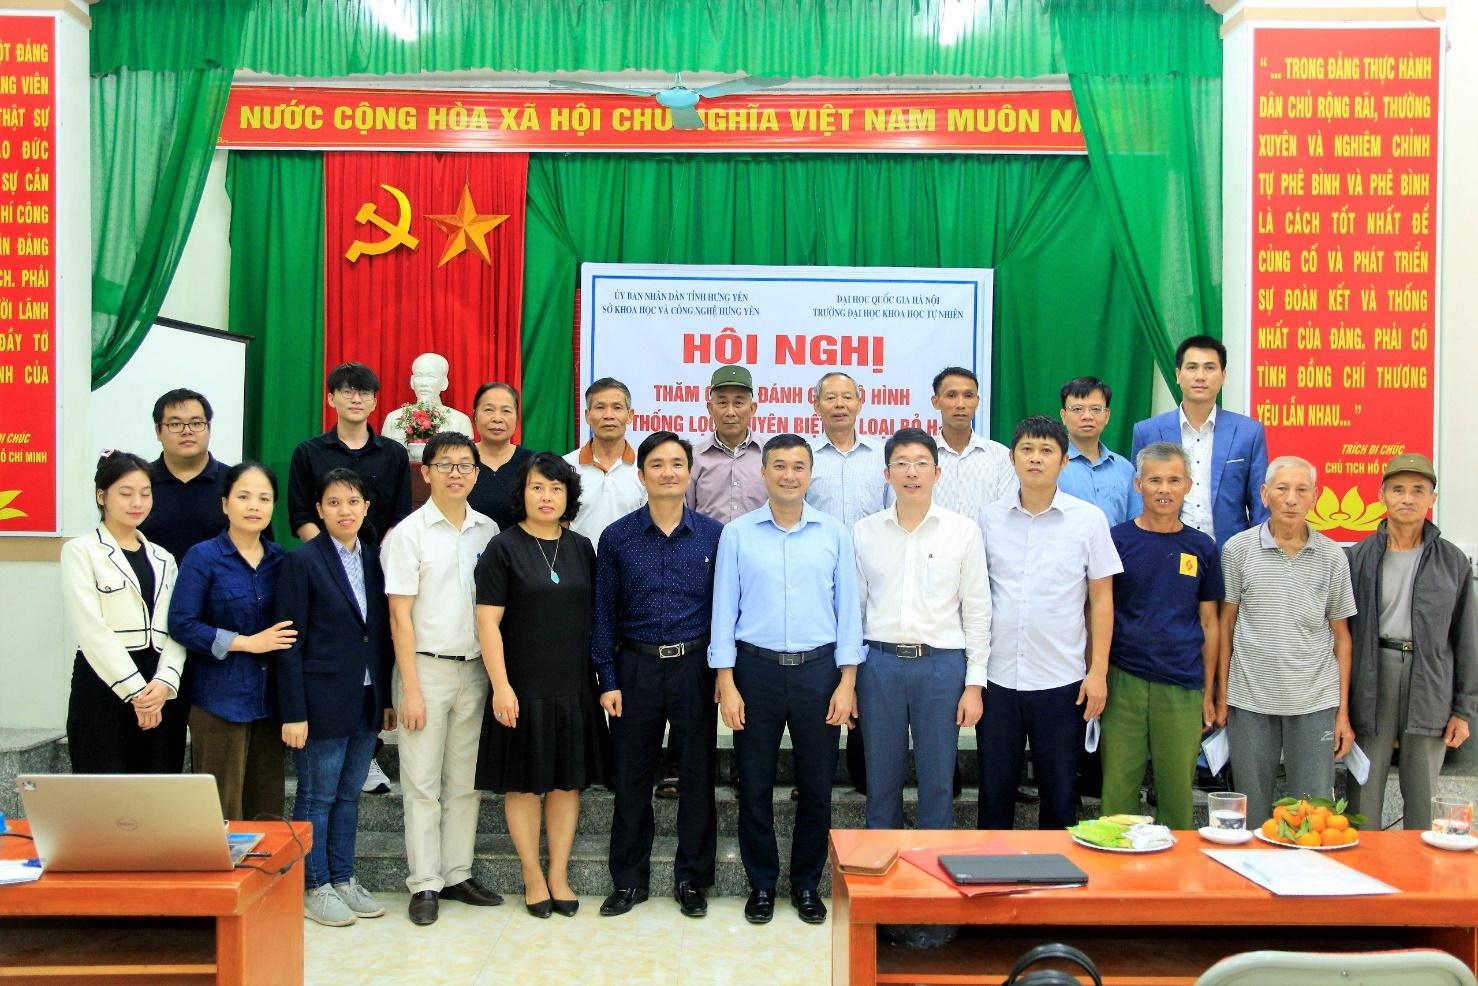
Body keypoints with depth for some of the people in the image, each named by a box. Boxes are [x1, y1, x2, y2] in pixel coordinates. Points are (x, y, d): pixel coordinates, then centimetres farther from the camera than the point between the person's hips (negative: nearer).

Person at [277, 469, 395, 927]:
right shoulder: (302, 561, -7)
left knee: (349, 795, 14)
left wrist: (387, 698, 9)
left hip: (367, 700, 5)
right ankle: (314, 888, 16)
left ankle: (343, 880, 25)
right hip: (323, 700, -5)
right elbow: (290, 642, -10)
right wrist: (293, 713, -13)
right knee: (317, 797, 4)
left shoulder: (374, 559, 9)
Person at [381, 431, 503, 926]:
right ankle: (425, 884, 12)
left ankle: (457, 875, 21)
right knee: (422, 784, 2)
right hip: (426, 666, -4)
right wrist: (410, 689, -11)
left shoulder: (488, 531, 5)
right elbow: (400, 615, -7)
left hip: (475, 667, 4)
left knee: (466, 781, 10)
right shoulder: (410, 532, -6)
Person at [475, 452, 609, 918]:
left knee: (568, 781, 9)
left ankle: (559, 875, 22)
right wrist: (501, 686, -14)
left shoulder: (581, 548, 7)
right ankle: (533, 878, 20)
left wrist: (602, 677, 9)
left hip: (574, 686, 4)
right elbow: (488, 622, -9)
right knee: (525, 784, 6)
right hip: (523, 687, -4)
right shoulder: (504, 548, -6)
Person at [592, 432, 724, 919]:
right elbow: (604, 614, 3)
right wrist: (608, 680, -2)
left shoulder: (714, 534, 0)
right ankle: (629, 880, 23)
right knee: (632, 779, 8)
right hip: (636, 667, 0)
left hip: (695, 667, 0)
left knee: (698, 777, 7)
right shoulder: (617, 537, 1)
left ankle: (692, 879, 22)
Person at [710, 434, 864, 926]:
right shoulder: (737, 533, 1)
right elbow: (724, 610, 1)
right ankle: (761, 884, 24)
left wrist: (847, 682, -2)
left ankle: (807, 883, 25)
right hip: (756, 667, 0)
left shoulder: (834, 533, 3)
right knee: (754, 785, 7)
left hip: (818, 668, 1)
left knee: (817, 784, 8)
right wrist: (726, 684, -4)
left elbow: (848, 609, 4)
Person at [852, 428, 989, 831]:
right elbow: (854, 607, 8)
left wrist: (975, 683, -2)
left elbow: (977, 612, 2)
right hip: (880, 662, 1)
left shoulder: (964, 531, 0)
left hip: (942, 663, -1)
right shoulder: (864, 532, 4)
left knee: (938, 782, 7)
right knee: (881, 780, 10)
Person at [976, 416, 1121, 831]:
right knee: (994, 789, 11)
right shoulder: (990, 518, 4)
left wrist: (1098, 671, -4)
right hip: (997, 676, 2)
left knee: (1058, 792, 9)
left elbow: (1101, 599, 1)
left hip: (1062, 680, -1)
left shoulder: (1089, 519, -1)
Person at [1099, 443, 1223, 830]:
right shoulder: (1116, 540, 1)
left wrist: (1209, 693, 8)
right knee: (1119, 787, 3)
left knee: (1178, 791, 7)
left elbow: (1209, 623, 11)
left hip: (1183, 687, 2)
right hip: (1123, 682, -1)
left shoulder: (1202, 548, 7)